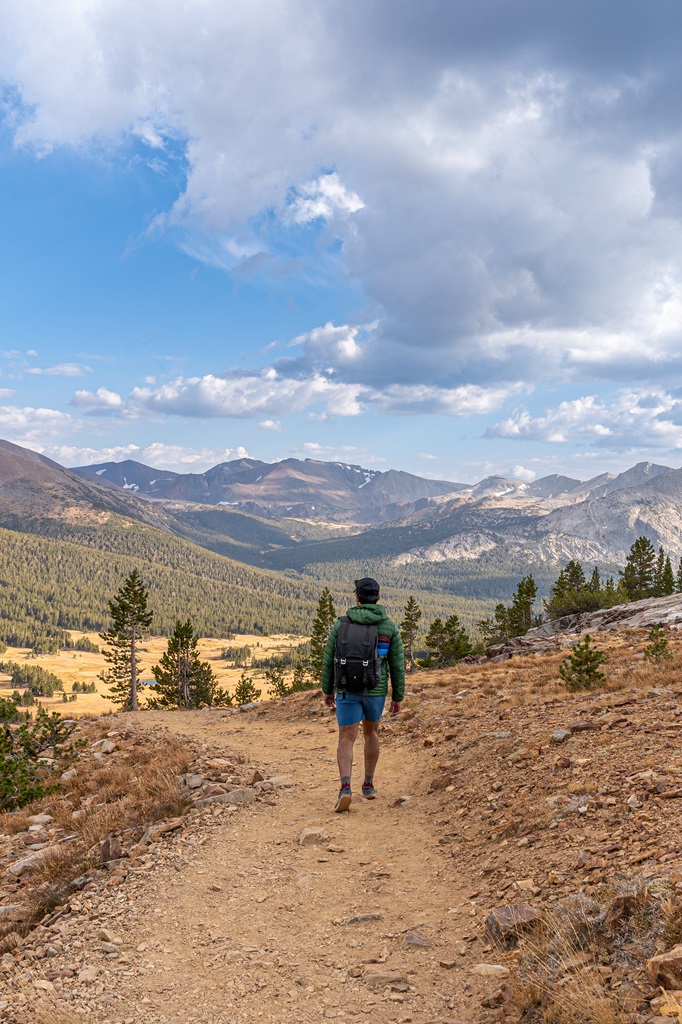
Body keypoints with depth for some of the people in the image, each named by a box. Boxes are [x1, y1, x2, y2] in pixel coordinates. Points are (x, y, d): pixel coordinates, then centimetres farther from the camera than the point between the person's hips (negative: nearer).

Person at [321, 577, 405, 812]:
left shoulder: (341, 625, -4)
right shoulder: (390, 628, -3)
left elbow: (328, 660, 0)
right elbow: (397, 666, -2)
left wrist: (327, 690, 12)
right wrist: (398, 697, 7)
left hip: (347, 689, -1)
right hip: (376, 691, 1)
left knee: (346, 739, 0)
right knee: (371, 732, 23)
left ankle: (345, 787, -20)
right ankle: (368, 784, 30)